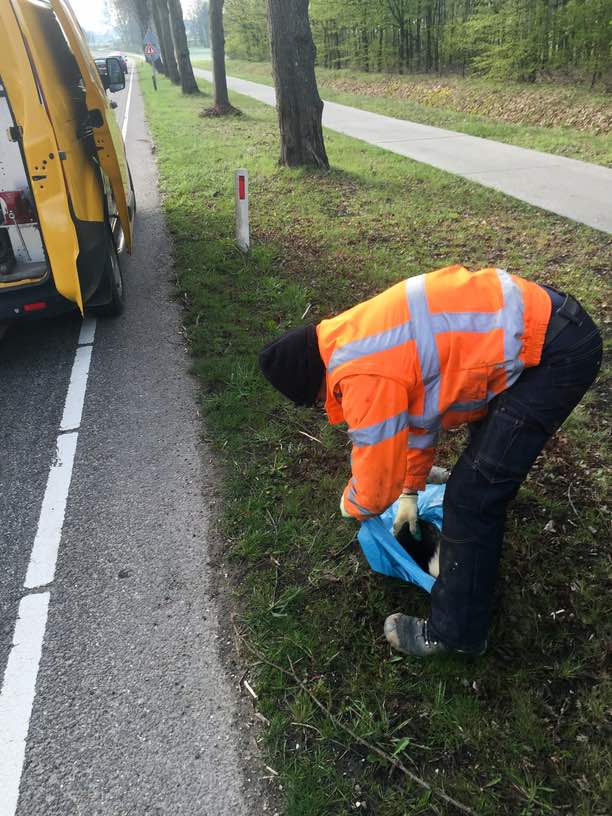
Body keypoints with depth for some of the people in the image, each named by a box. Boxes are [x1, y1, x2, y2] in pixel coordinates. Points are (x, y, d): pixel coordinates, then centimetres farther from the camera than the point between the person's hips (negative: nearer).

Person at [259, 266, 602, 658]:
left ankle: (457, 631, 13)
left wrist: (351, 505, 12)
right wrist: (411, 490, 28)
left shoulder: (364, 376, -22)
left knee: (472, 495, -6)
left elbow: (375, 489, -12)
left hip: (556, 351, -10)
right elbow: (417, 403, 22)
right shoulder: (357, 337, 8)